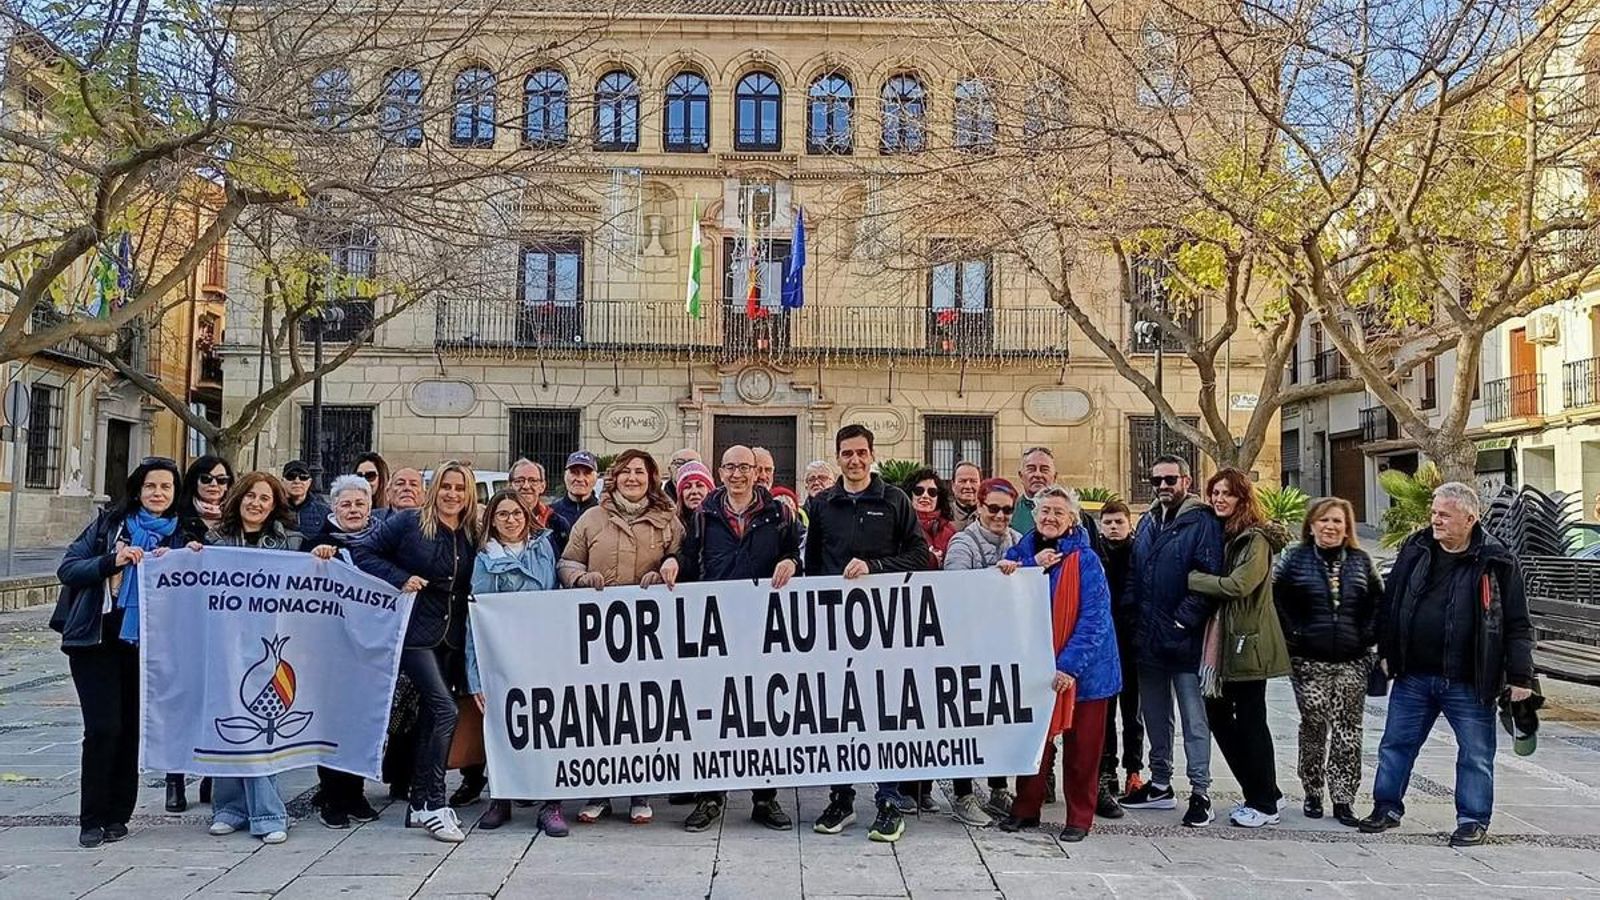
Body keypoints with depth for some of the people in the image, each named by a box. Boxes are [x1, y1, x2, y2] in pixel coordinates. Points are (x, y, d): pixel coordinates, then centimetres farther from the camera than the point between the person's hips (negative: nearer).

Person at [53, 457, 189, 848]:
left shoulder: (179, 536, 9)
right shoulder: (110, 522, 5)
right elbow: (67, 569, 0)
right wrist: (112, 561, -15)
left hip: (145, 645, 2)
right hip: (97, 640, -2)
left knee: (132, 729, 4)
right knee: (104, 727, -8)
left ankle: (117, 816, 18)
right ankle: (91, 819, 5)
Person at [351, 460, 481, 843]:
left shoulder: (471, 535, 9)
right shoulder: (408, 522, -5)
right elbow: (363, 550, -6)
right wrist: (400, 578, -15)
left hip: (451, 638, 6)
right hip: (416, 634, -6)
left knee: (431, 717, 11)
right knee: (446, 710, -16)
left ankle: (420, 804, 20)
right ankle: (434, 804, -8)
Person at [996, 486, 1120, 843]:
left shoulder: (1085, 560, -9)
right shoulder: (1021, 553, 4)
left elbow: (1094, 618, -14)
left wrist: (1070, 665, -22)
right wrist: (1033, 567, -17)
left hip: (1082, 669, -3)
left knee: (1081, 747, 6)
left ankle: (1079, 818, 19)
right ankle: (1026, 809, 23)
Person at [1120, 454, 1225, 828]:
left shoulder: (1202, 522, -9)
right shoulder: (1147, 523, 14)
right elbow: (1132, 575, 18)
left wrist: (1183, 621, -19)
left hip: (1184, 640, -7)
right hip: (1149, 640, 7)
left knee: (1194, 718, 1)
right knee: (1154, 714, 16)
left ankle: (1200, 792, 8)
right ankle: (1160, 784, 28)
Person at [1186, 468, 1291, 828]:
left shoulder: (1256, 538, -12)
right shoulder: (1222, 533, 14)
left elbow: (1238, 584, -22)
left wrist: (1192, 578, -13)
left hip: (1247, 642, -8)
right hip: (1222, 640, 8)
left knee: (1250, 720, 0)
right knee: (1217, 713, 10)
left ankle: (1264, 804, 14)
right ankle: (1264, 792, 24)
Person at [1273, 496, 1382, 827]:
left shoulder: (1361, 561, 9)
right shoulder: (1295, 559, 1)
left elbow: (1378, 602, 13)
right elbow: (1277, 602, 0)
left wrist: (1368, 637, 3)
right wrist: (1293, 637, -6)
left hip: (1353, 662, 2)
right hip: (1309, 662, -2)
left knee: (1348, 731, 2)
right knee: (1313, 728, 4)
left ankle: (1344, 799, 9)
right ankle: (1313, 793, 17)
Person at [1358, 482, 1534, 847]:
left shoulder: (1496, 561, -6)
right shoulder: (1415, 550, 4)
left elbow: (1517, 625, -3)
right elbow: (1390, 604, 11)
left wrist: (1520, 676, -7)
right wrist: (1386, 653, 10)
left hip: (1469, 683, -3)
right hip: (1413, 677, 3)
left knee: (1476, 755, 8)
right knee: (1396, 744, 11)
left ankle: (1473, 820, 23)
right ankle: (1387, 807, 25)